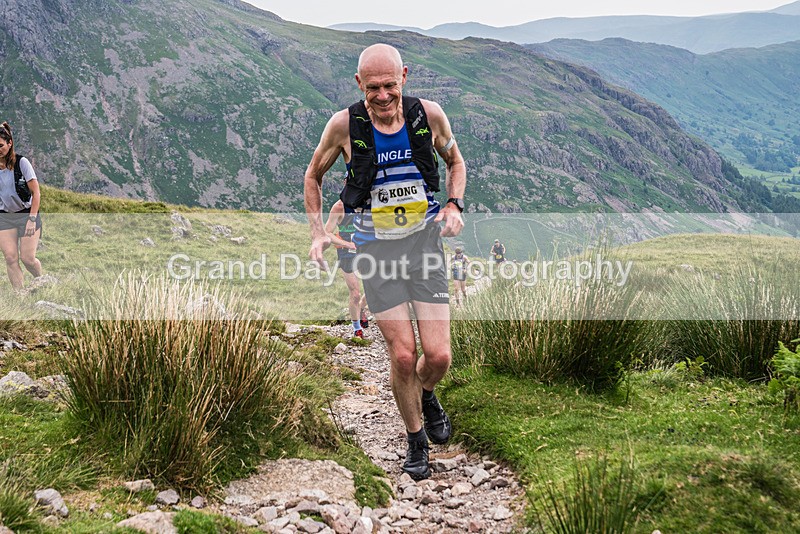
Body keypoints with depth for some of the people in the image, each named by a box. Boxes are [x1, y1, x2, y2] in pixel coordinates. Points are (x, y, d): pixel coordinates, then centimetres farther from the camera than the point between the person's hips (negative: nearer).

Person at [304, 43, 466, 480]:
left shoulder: (428, 114, -7)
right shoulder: (345, 124, -11)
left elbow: (455, 162, 12)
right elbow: (313, 175, 7)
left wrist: (454, 205, -6)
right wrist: (317, 233, -1)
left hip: (424, 239, 1)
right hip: (376, 246, -1)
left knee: (438, 356, -5)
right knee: (403, 355, -4)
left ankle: (427, 395, 33)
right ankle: (416, 438, 22)